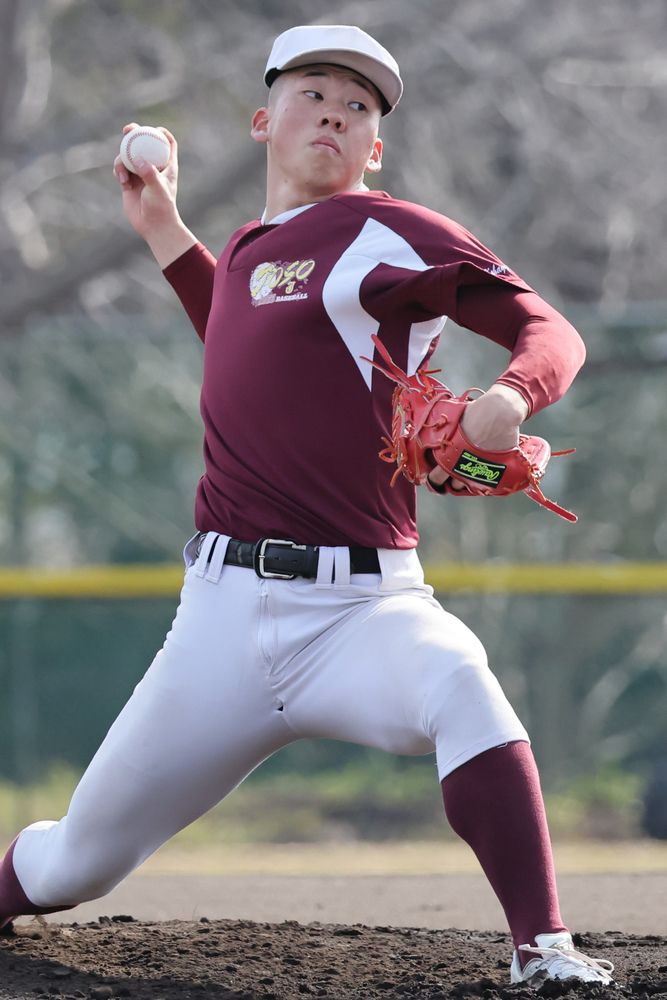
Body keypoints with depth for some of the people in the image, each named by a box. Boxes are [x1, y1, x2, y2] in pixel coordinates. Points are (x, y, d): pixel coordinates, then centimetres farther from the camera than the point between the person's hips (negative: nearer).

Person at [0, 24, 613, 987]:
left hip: (362, 609, -5)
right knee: (80, 862, 9)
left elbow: (549, 331, -10)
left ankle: (545, 950, -38)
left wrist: (508, 399, -32)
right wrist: (165, 233, 34)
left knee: (459, 682, -39)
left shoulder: (385, 234, -3)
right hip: (227, 609, 5)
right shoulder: (250, 252, 17)